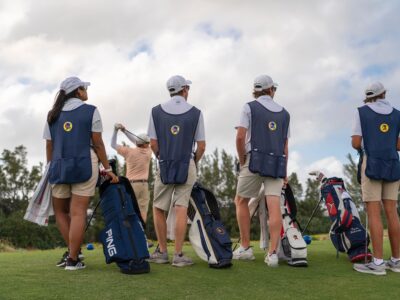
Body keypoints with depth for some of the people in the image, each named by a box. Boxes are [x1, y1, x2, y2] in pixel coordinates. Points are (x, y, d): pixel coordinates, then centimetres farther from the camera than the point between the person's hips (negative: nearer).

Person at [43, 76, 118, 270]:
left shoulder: (53, 115, 12)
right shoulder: (91, 111, 2)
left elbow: (49, 147, 11)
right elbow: (98, 144, -1)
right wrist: (107, 169, 5)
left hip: (59, 167, 3)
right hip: (85, 165, -3)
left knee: (60, 211, 18)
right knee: (78, 212, -2)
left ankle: (72, 251, 14)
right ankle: (73, 259, -1)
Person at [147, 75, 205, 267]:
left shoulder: (157, 111, 1)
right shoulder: (195, 113, 0)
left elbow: (153, 144, -1)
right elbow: (201, 146, 0)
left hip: (164, 165, 1)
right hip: (187, 165, 0)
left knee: (159, 208, 12)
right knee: (181, 209, -1)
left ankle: (162, 251, 15)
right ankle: (178, 255, -1)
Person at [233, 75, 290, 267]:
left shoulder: (250, 107, 3)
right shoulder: (284, 113, 16)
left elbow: (240, 137, -7)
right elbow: (285, 145, 14)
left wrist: (242, 160, 4)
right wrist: (284, 171, 17)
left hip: (255, 161, -3)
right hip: (276, 164, 3)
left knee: (241, 201, 11)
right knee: (274, 206, -3)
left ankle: (245, 248, 10)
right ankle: (272, 253, -9)